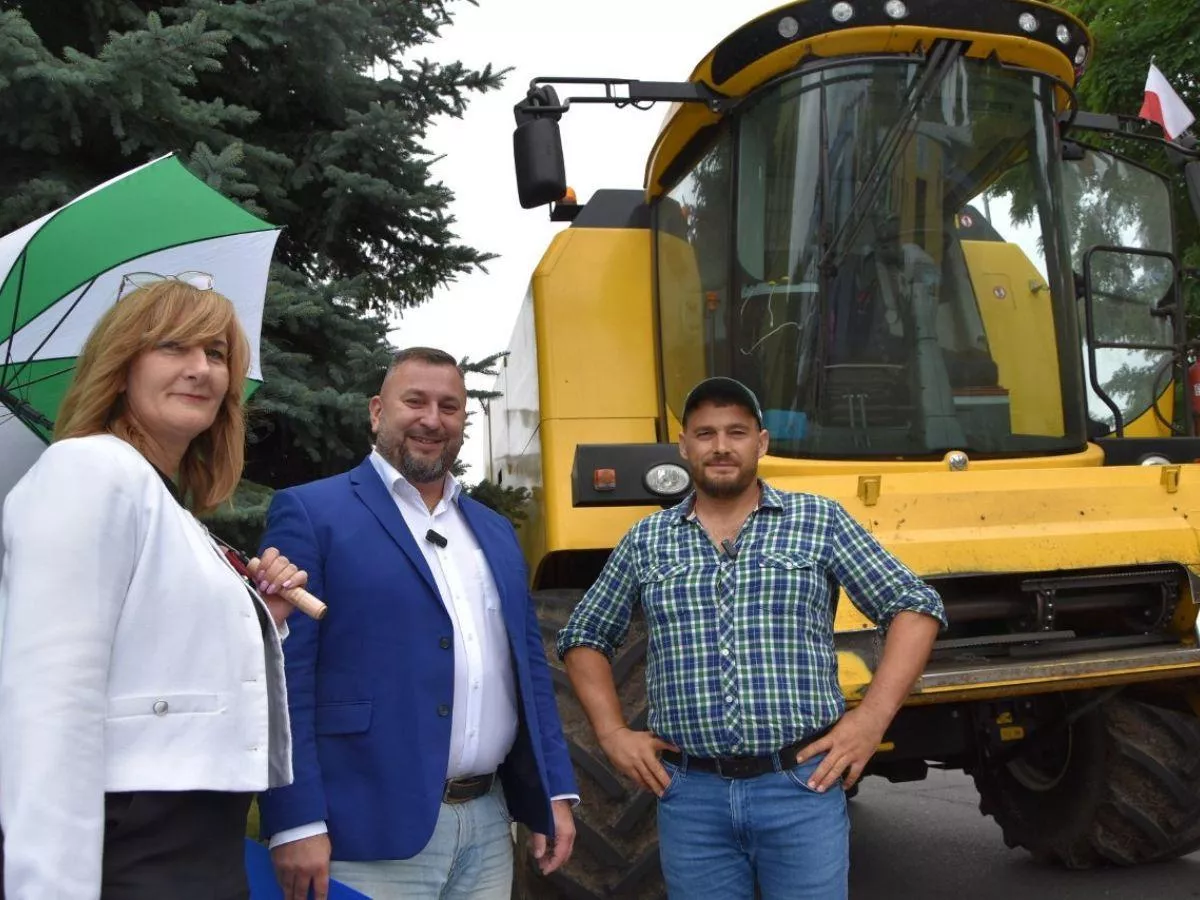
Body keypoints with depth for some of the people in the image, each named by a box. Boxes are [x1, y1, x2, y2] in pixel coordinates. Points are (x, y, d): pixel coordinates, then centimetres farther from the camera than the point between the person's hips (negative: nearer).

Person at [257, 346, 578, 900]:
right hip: (373, 831, -6)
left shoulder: (495, 531, 14)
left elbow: (529, 666, 15)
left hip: (488, 827, 6)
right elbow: (284, 677, -10)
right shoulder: (311, 514, -4)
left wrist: (556, 792, 9)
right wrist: (296, 822, -15)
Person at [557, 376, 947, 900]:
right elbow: (582, 638, 17)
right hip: (691, 796, 2)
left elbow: (915, 607, 3)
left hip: (802, 788, -1)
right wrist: (613, 733, 5)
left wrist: (872, 718, -5)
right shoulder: (646, 541, 8)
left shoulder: (820, 520, 3)